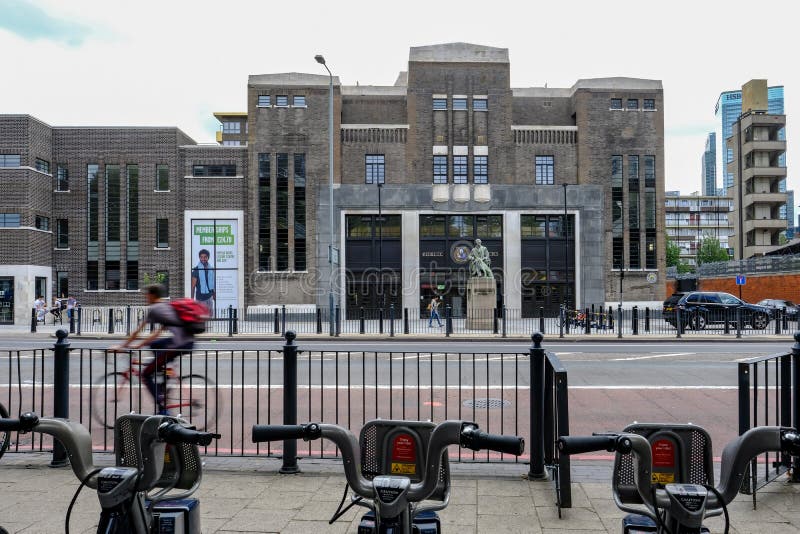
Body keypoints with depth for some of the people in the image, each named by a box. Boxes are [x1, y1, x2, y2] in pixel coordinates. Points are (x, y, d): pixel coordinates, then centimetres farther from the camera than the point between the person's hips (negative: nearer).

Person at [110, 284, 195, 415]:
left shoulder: (153, 309, 2)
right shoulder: (169, 306, 26)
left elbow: (137, 332, 3)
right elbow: (158, 332, 29)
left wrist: (121, 347, 14)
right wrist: (139, 345, 31)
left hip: (178, 345, -8)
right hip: (189, 342, 8)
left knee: (145, 374, 4)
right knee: (154, 345, 32)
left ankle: (162, 408, -2)